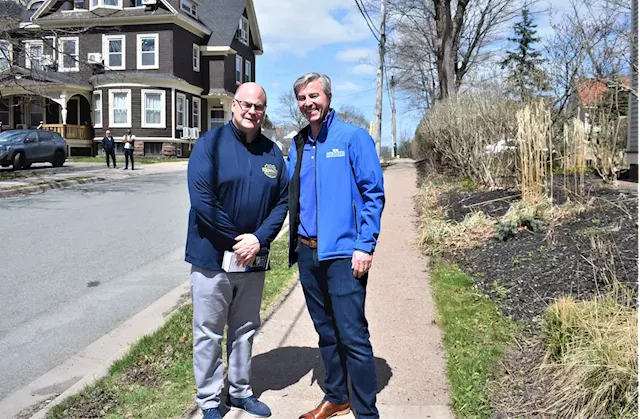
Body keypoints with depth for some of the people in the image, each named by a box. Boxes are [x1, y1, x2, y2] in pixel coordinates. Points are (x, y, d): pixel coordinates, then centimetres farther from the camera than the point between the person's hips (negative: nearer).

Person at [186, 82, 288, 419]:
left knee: (245, 329, 18)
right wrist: (237, 239, -16)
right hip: (212, 256, -4)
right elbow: (202, 199, -17)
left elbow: (283, 201, 1)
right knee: (209, 332, 8)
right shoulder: (210, 143, -8)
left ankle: (240, 391, 35)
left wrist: (258, 239, -13)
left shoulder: (272, 152, 4)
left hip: (253, 258, 4)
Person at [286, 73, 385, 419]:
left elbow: (373, 194, -9)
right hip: (306, 252, 6)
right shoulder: (297, 146, 12)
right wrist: (294, 244, 8)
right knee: (326, 332, 17)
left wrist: (365, 246, -15)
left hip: (343, 253, -6)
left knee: (353, 335, -5)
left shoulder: (354, 138, -5)